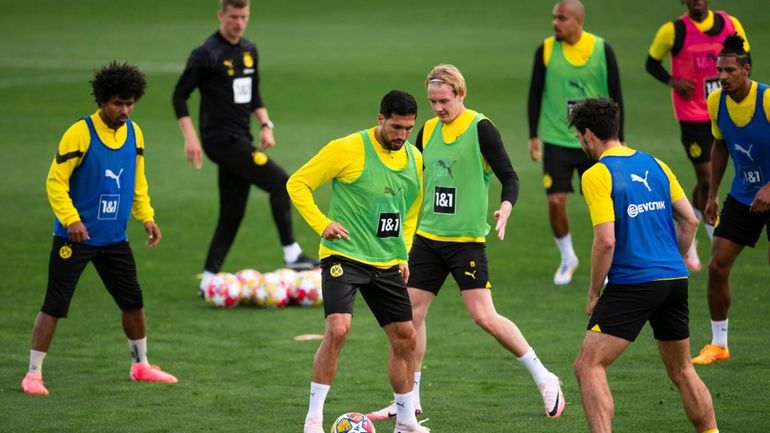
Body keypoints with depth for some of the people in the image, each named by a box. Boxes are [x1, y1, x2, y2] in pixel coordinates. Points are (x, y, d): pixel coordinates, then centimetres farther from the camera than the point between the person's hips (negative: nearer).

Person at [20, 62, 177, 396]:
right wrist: (70, 218, -26)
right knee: (54, 305, -5)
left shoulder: (134, 134, 4)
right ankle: (33, 374, 1)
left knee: (133, 301, 13)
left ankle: (141, 365, 31)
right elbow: (55, 181, -15)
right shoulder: (80, 133, -15)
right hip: (74, 237, -6)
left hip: (114, 239, 6)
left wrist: (146, 217, 6)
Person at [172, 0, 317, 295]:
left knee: (232, 214, 6)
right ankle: (291, 255, -8)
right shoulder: (207, 54, -10)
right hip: (221, 138, -8)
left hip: (240, 139, 8)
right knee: (280, 182, -13)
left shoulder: (249, 50, 14)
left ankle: (208, 280, 10)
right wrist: (190, 137, -17)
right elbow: (180, 96, -9)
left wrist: (265, 125, 10)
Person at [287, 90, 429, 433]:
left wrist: (403, 255, 14)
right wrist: (322, 224, -20)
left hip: (387, 263, 6)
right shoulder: (348, 149, -12)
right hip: (344, 256, -6)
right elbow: (297, 183, -8)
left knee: (405, 337, 8)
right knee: (338, 329, -23)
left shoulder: (413, 158, 7)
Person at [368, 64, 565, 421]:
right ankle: (410, 399, 16)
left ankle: (544, 379, -1)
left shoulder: (480, 128, -10)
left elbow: (510, 178, -12)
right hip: (428, 236, 7)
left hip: (466, 239, -6)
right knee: (412, 312, 5)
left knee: (484, 315, -13)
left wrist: (506, 207, -31)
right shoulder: (428, 129, 10)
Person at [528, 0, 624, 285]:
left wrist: (617, 140, 0)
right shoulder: (546, 50, -3)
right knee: (555, 200, -6)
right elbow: (535, 95, 4)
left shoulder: (602, 50, -5)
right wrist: (534, 136, 0)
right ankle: (567, 258, 16)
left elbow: (615, 96, 1)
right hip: (556, 140, 0)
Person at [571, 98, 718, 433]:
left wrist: (594, 293, -5)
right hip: (675, 280, 7)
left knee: (588, 366, -4)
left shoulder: (597, 175, -8)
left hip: (632, 284, -7)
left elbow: (606, 241, -15)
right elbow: (689, 221, 13)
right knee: (681, 370, 20)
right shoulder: (654, 165, 12)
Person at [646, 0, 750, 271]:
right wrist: (673, 81, -14)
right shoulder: (673, 31, -9)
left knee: (708, 178, 11)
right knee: (706, 178, -6)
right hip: (692, 115, -4)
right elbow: (652, 63, 3)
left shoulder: (730, 25, 0)